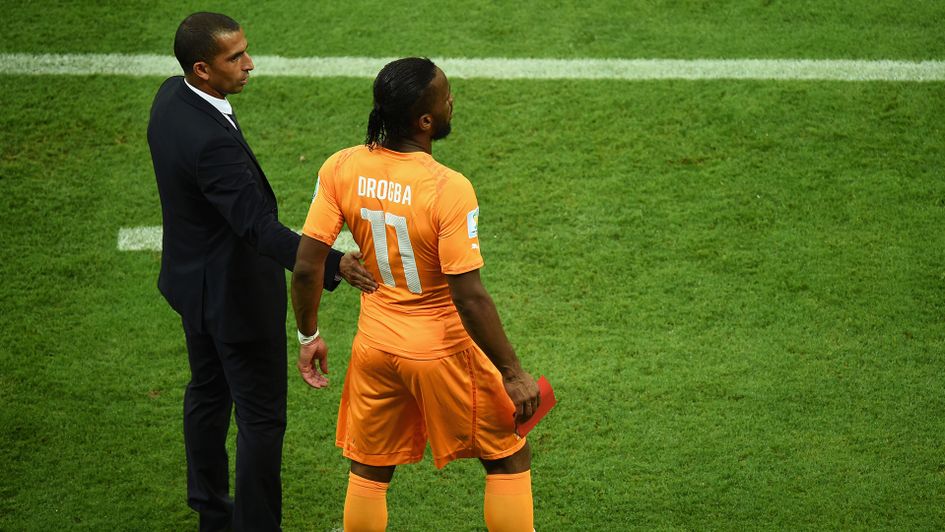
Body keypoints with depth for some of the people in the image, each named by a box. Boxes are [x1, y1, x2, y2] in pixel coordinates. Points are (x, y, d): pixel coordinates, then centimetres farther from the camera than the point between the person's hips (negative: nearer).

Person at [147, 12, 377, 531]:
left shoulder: (171, 97, -5)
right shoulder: (211, 140, -35)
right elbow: (259, 227, -38)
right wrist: (334, 264, -46)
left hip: (193, 278, 10)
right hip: (235, 292, -10)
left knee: (208, 391, 24)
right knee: (261, 416, 3)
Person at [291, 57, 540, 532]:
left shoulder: (341, 169, -12)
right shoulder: (449, 189, -26)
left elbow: (306, 268, -8)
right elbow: (470, 299, -24)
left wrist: (309, 337, 8)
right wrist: (512, 374, -14)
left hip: (375, 348, 5)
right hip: (444, 351, -5)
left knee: (368, 473, 21)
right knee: (509, 461, 16)